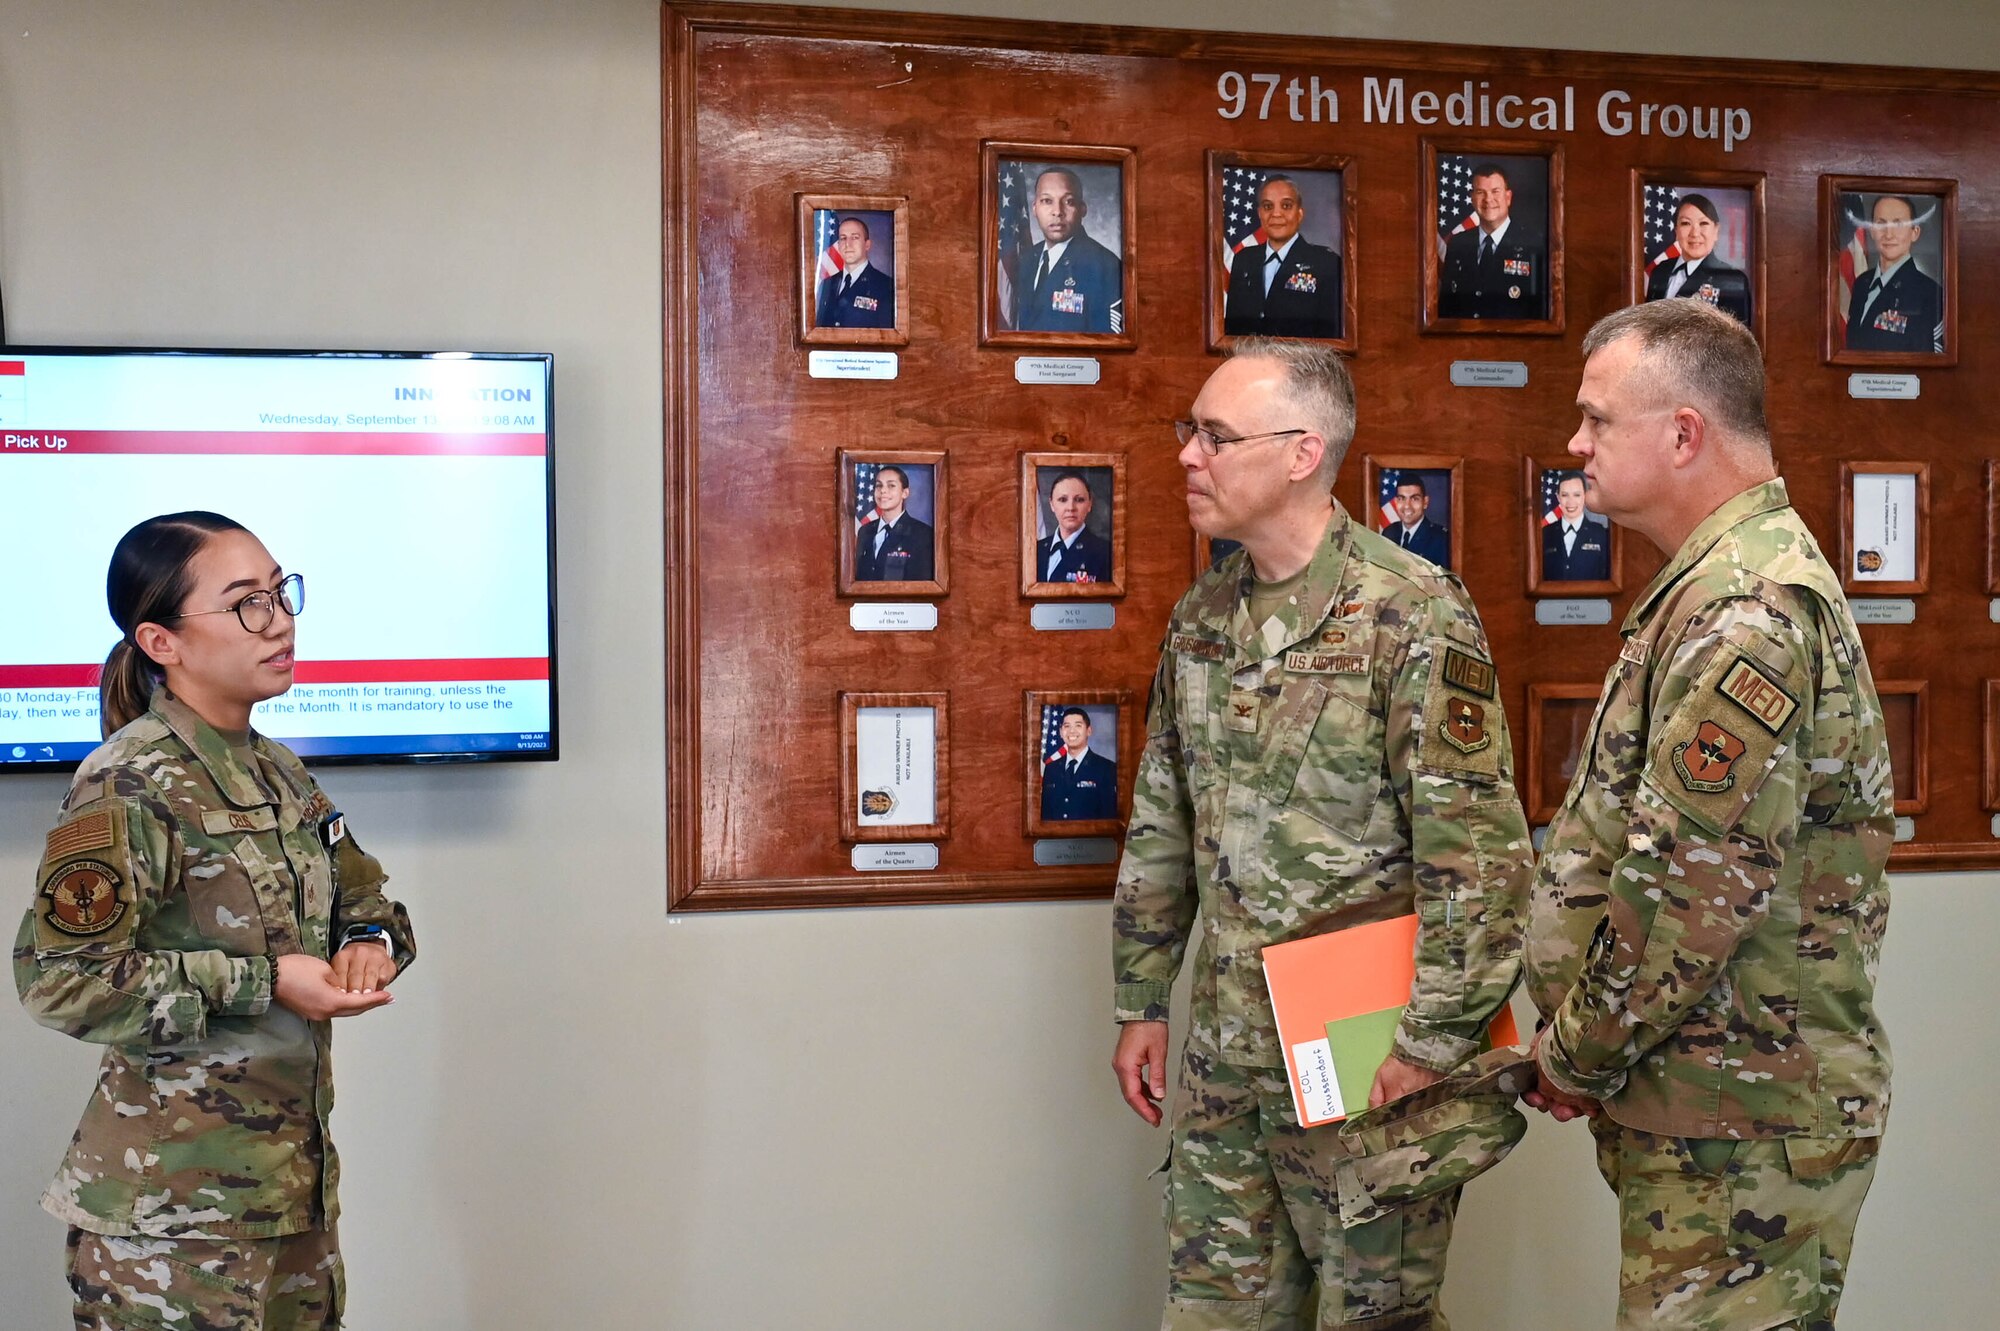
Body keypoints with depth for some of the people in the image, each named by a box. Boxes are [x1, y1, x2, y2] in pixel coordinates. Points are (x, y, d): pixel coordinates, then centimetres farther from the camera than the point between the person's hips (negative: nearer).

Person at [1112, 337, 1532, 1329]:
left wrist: (1435, 1046, -18)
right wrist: (1141, 1000, 14)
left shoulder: (1413, 616, -16)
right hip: (1224, 1050, 6)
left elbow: (1479, 854, -19)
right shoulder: (1202, 616, 7)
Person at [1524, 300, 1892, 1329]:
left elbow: (1691, 892, -25)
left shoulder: (1742, 614, -20)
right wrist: (1584, 1045, 12)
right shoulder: (1724, 582, 15)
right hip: (1707, 1105, 10)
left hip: (1744, 1129, -10)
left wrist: (1577, 1055, -11)